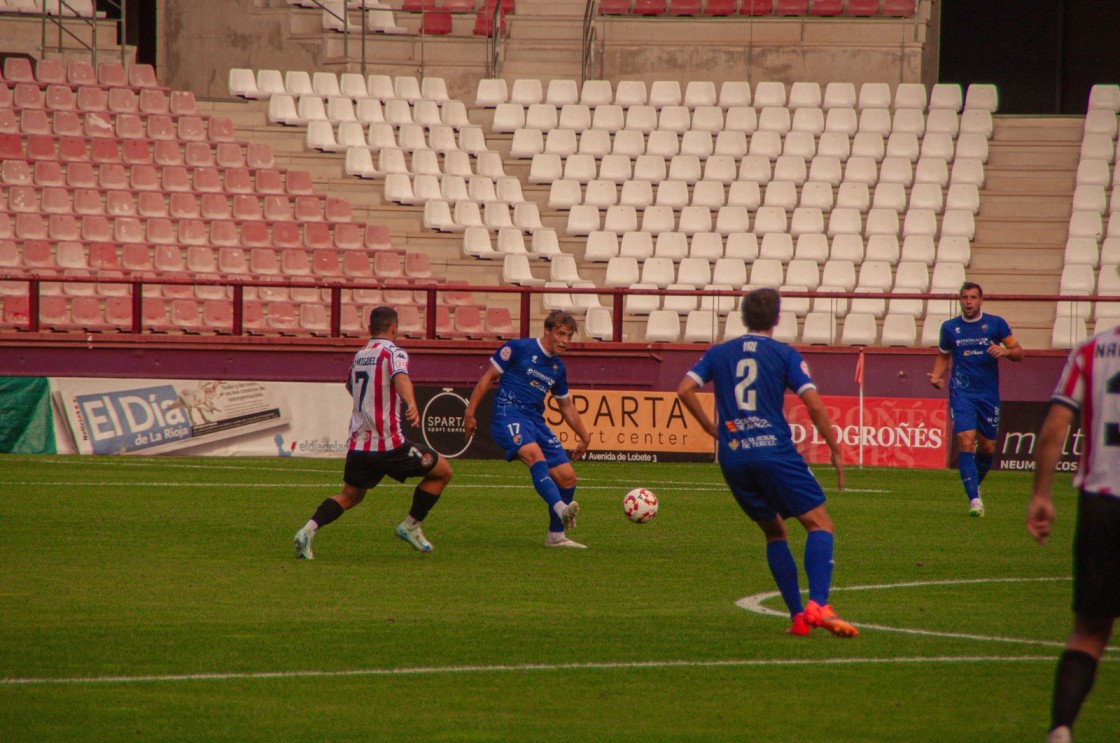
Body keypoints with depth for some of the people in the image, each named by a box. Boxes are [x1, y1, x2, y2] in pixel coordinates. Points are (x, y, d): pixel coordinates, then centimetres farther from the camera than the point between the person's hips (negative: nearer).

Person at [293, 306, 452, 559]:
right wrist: (411, 404, -46)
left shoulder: (359, 356, 16)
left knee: (349, 496, 19)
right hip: (388, 443, -6)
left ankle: (308, 530, -4)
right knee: (442, 471, 9)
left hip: (357, 443, 6)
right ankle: (411, 526, 11)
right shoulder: (394, 353, -6)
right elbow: (400, 377, -28)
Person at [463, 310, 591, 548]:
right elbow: (488, 378, 1)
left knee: (567, 476, -1)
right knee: (534, 455, -36)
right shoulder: (518, 348, -2)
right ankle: (561, 510, -55)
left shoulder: (557, 368, 17)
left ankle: (556, 535, 15)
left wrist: (584, 436, 33)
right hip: (508, 414, -7)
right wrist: (470, 412, -4)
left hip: (535, 421, 7)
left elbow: (566, 406, 31)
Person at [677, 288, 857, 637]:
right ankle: (818, 605, -24)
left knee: (774, 532, 19)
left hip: (733, 457, 4)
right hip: (775, 449, -4)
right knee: (820, 525, -2)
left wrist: (713, 430, 14)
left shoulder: (719, 353, 14)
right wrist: (835, 451, 2)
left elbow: (684, 389, 5)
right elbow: (814, 404, -5)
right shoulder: (785, 354, 3)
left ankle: (797, 615, 10)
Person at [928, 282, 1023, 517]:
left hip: (989, 393, 1)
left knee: (987, 448, 7)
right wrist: (936, 376, 0)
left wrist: (1005, 351, -18)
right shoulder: (950, 327, 5)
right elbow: (943, 356, 19)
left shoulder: (995, 324, 1)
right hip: (961, 392, -1)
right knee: (966, 441, -17)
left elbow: (1019, 353, 4)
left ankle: (975, 483, 36)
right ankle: (974, 499, -18)